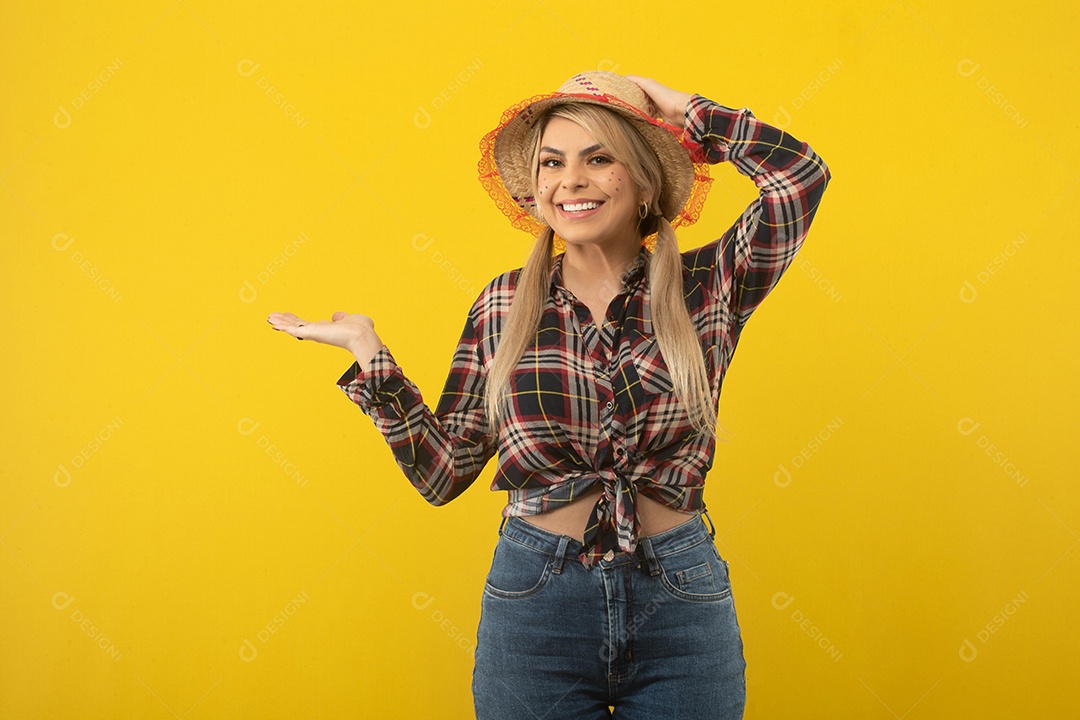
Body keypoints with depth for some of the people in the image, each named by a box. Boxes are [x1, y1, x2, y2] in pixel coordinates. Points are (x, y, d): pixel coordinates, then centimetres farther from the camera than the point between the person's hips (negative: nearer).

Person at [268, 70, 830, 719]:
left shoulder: (703, 288, -1)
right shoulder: (505, 304, 2)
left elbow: (801, 175, -14)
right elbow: (444, 470, 2)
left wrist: (682, 108, -4)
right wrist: (368, 350, -2)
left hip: (680, 609, 0)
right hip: (535, 601, 1)